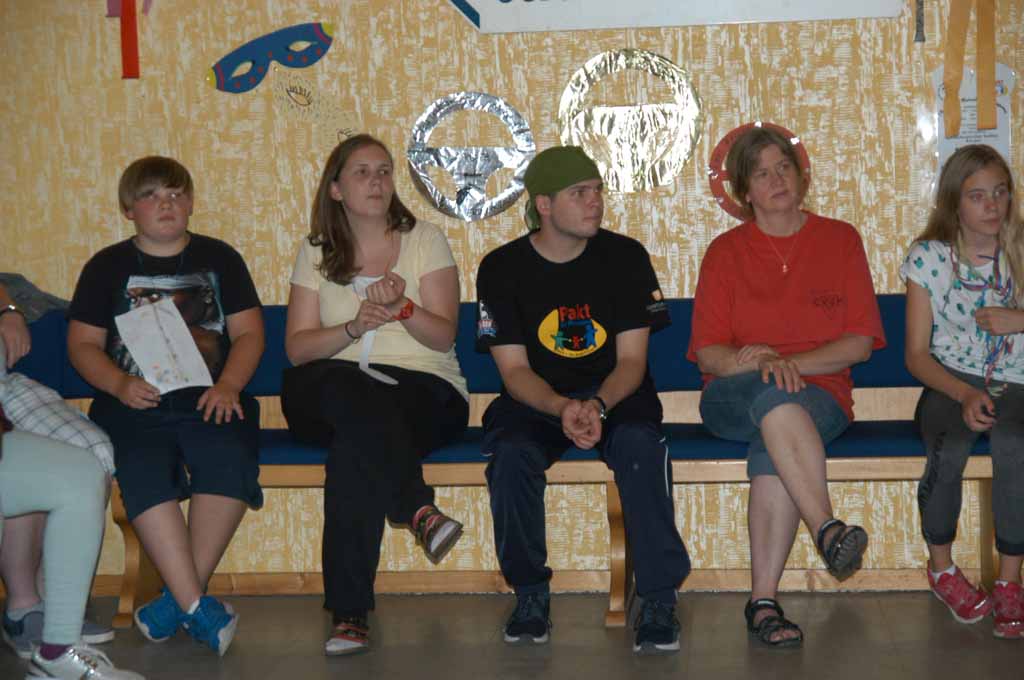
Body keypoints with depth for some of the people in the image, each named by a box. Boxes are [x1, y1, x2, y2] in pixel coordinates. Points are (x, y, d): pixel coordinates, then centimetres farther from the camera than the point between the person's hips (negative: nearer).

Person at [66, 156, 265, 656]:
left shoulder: (219, 258, 16)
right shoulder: (107, 266, 15)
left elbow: (249, 333, 10)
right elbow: (83, 343, 10)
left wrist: (228, 385, -9)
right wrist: (120, 384, -10)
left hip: (208, 399, 1)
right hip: (133, 404, 0)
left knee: (230, 460, -31)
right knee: (143, 470, -32)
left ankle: (178, 597, -23)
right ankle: (196, 606, -30)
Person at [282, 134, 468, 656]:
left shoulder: (425, 240, 8)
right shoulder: (316, 251, 13)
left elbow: (443, 337, -1)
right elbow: (296, 348, 3)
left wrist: (404, 309, -22)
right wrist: (354, 327, -15)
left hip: (424, 389, -1)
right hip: (330, 390, 1)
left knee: (356, 441, -36)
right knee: (358, 399, -39)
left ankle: (349, 612, -33)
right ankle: (419, 510, -34)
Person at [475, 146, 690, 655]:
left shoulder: (625, 256, -3)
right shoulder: (502, 268, -3)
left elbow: (632, 358, -5)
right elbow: (514, 369, -6)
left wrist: (598, 405, -27)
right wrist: (562, 409, -26)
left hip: (616, 397, 0)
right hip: (536, 401, 0)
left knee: (640, 445, -34)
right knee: (510, 453, -32)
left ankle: (659, 598, -24)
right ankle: (530, 592, -12)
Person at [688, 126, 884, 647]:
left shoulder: (840, 240, 11)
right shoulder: (726, 251, 12)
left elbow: (860, 342, 3)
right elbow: (707, 350, 4)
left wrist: (792, 362, -12)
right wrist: (748, 362, -19)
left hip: (819, 393, 0)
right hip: (733, 398, 1)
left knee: (771, 447, -36)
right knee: (773, 395, -38)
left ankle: (764, 600, -36)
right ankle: (828, 530, -46)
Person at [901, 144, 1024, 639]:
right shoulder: (928, 258, 2)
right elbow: (917, 354, -1)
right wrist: (965, 395, -17)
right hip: (949, 384, 0)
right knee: (950, 446, -34)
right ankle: (941, 566, -5)